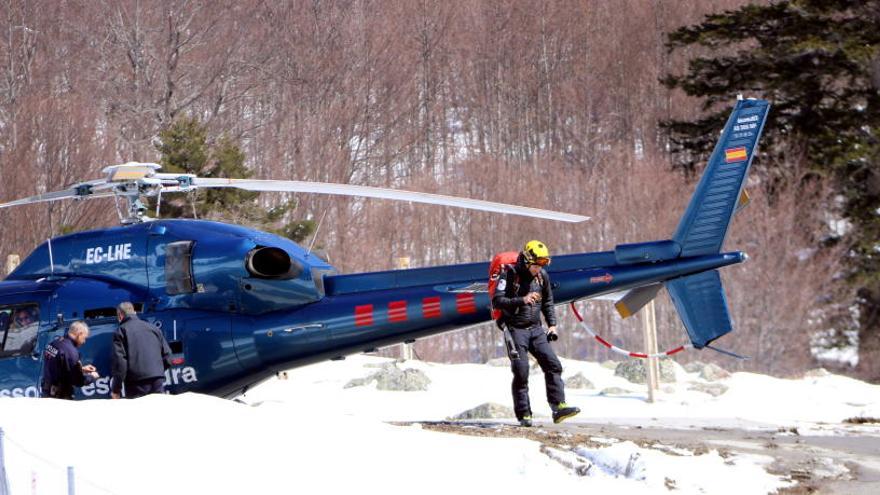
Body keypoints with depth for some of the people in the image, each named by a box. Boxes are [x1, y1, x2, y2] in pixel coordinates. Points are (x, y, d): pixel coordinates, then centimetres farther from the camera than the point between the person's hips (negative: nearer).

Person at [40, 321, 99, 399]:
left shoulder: (55, 342, 4)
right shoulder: (71, 351, -22)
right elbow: (78, 381, -18)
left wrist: (81, 369, 17)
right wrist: (92, 377, 2)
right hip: (60, 396, -9)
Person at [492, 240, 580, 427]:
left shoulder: (542, 276, 7)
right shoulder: (510, 274, -10)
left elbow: (547, 302, 21)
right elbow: (497, 301, -17)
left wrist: (552, 324, 10)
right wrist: (522, 301, -26)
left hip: (536, 329, 5)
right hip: (516, 329, -5)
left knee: (553, 365, -8)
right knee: (521, 372, -8)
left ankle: (558, 407, -11)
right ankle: (523, 414, -1)